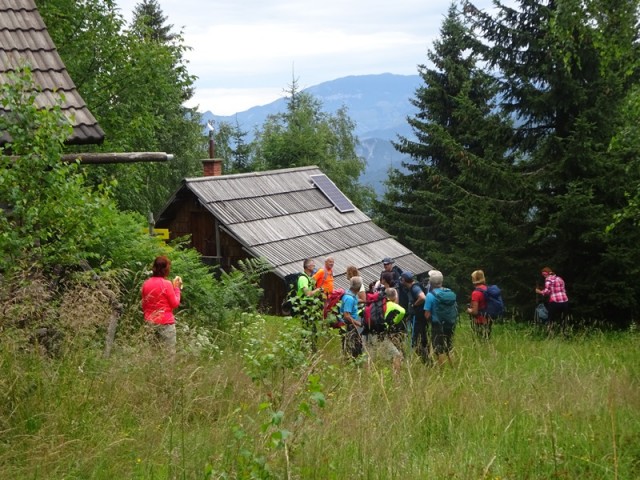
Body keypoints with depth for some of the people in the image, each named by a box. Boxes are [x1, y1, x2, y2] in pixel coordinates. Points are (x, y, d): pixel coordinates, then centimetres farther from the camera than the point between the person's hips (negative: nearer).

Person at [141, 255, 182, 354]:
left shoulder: (146, 283, 4)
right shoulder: (167, 284, -13)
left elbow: (143, 305, 13)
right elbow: (175, 304, -6)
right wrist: (176, 288, 2)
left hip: (149, 322, 6)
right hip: (165, 322, -6)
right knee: (168, 352, -3)